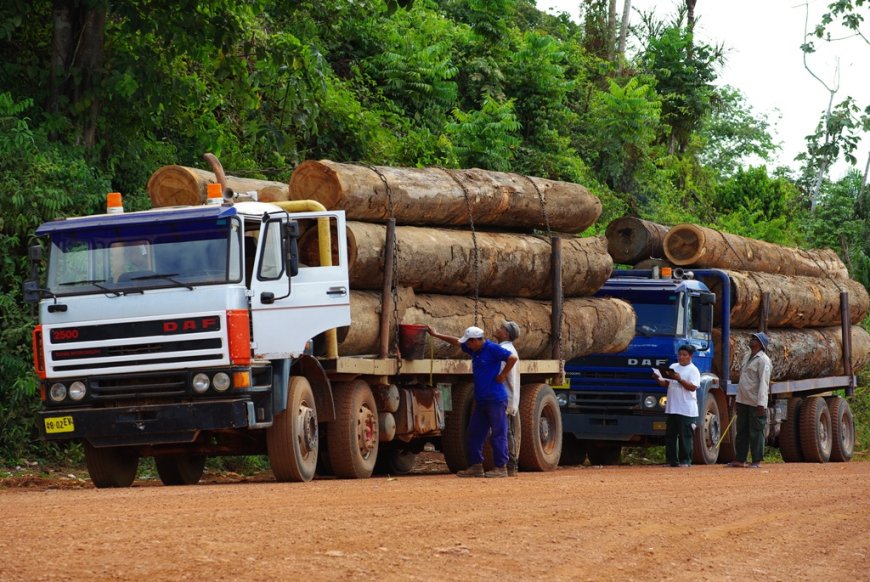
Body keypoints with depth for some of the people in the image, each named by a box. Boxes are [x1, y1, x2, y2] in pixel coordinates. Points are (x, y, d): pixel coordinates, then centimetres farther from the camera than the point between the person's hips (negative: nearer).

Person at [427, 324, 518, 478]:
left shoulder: (493, 349, -12)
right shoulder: (475, 350, 14)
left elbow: (512, 358, -20)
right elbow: (456, 342, 26)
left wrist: (502, 376, -14)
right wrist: (436, 335, 30)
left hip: (496, 399, -10)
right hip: (480, 400, 10)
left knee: (498, 434, -5)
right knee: (474, 434, 10)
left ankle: (501, 468, -3)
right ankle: (476, 467, 15)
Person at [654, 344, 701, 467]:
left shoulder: (693, 370, -2)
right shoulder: (673, 367, 15)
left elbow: (693, 387, -14)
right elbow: (665, 383, 13)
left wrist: (679, 379, -22)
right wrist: (659, 379, -7)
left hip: (686, 410, -6)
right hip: (671, 408, 6)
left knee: (685, 436, -4)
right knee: (670, 435, 6)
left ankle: (685, 461, 1)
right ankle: (671, 460, 11)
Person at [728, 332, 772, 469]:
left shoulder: (763, 360, -11)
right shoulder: (747, 357, 17)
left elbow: (763, 383, -17)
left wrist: (761, 404, -23)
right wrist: (738, 400, 19)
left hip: (756, 403, -9)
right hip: (743, 401, 9)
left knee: (756, 432, -3)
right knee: (742, 431, 11)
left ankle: (757, 461, 1)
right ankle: (740, 460, 17)